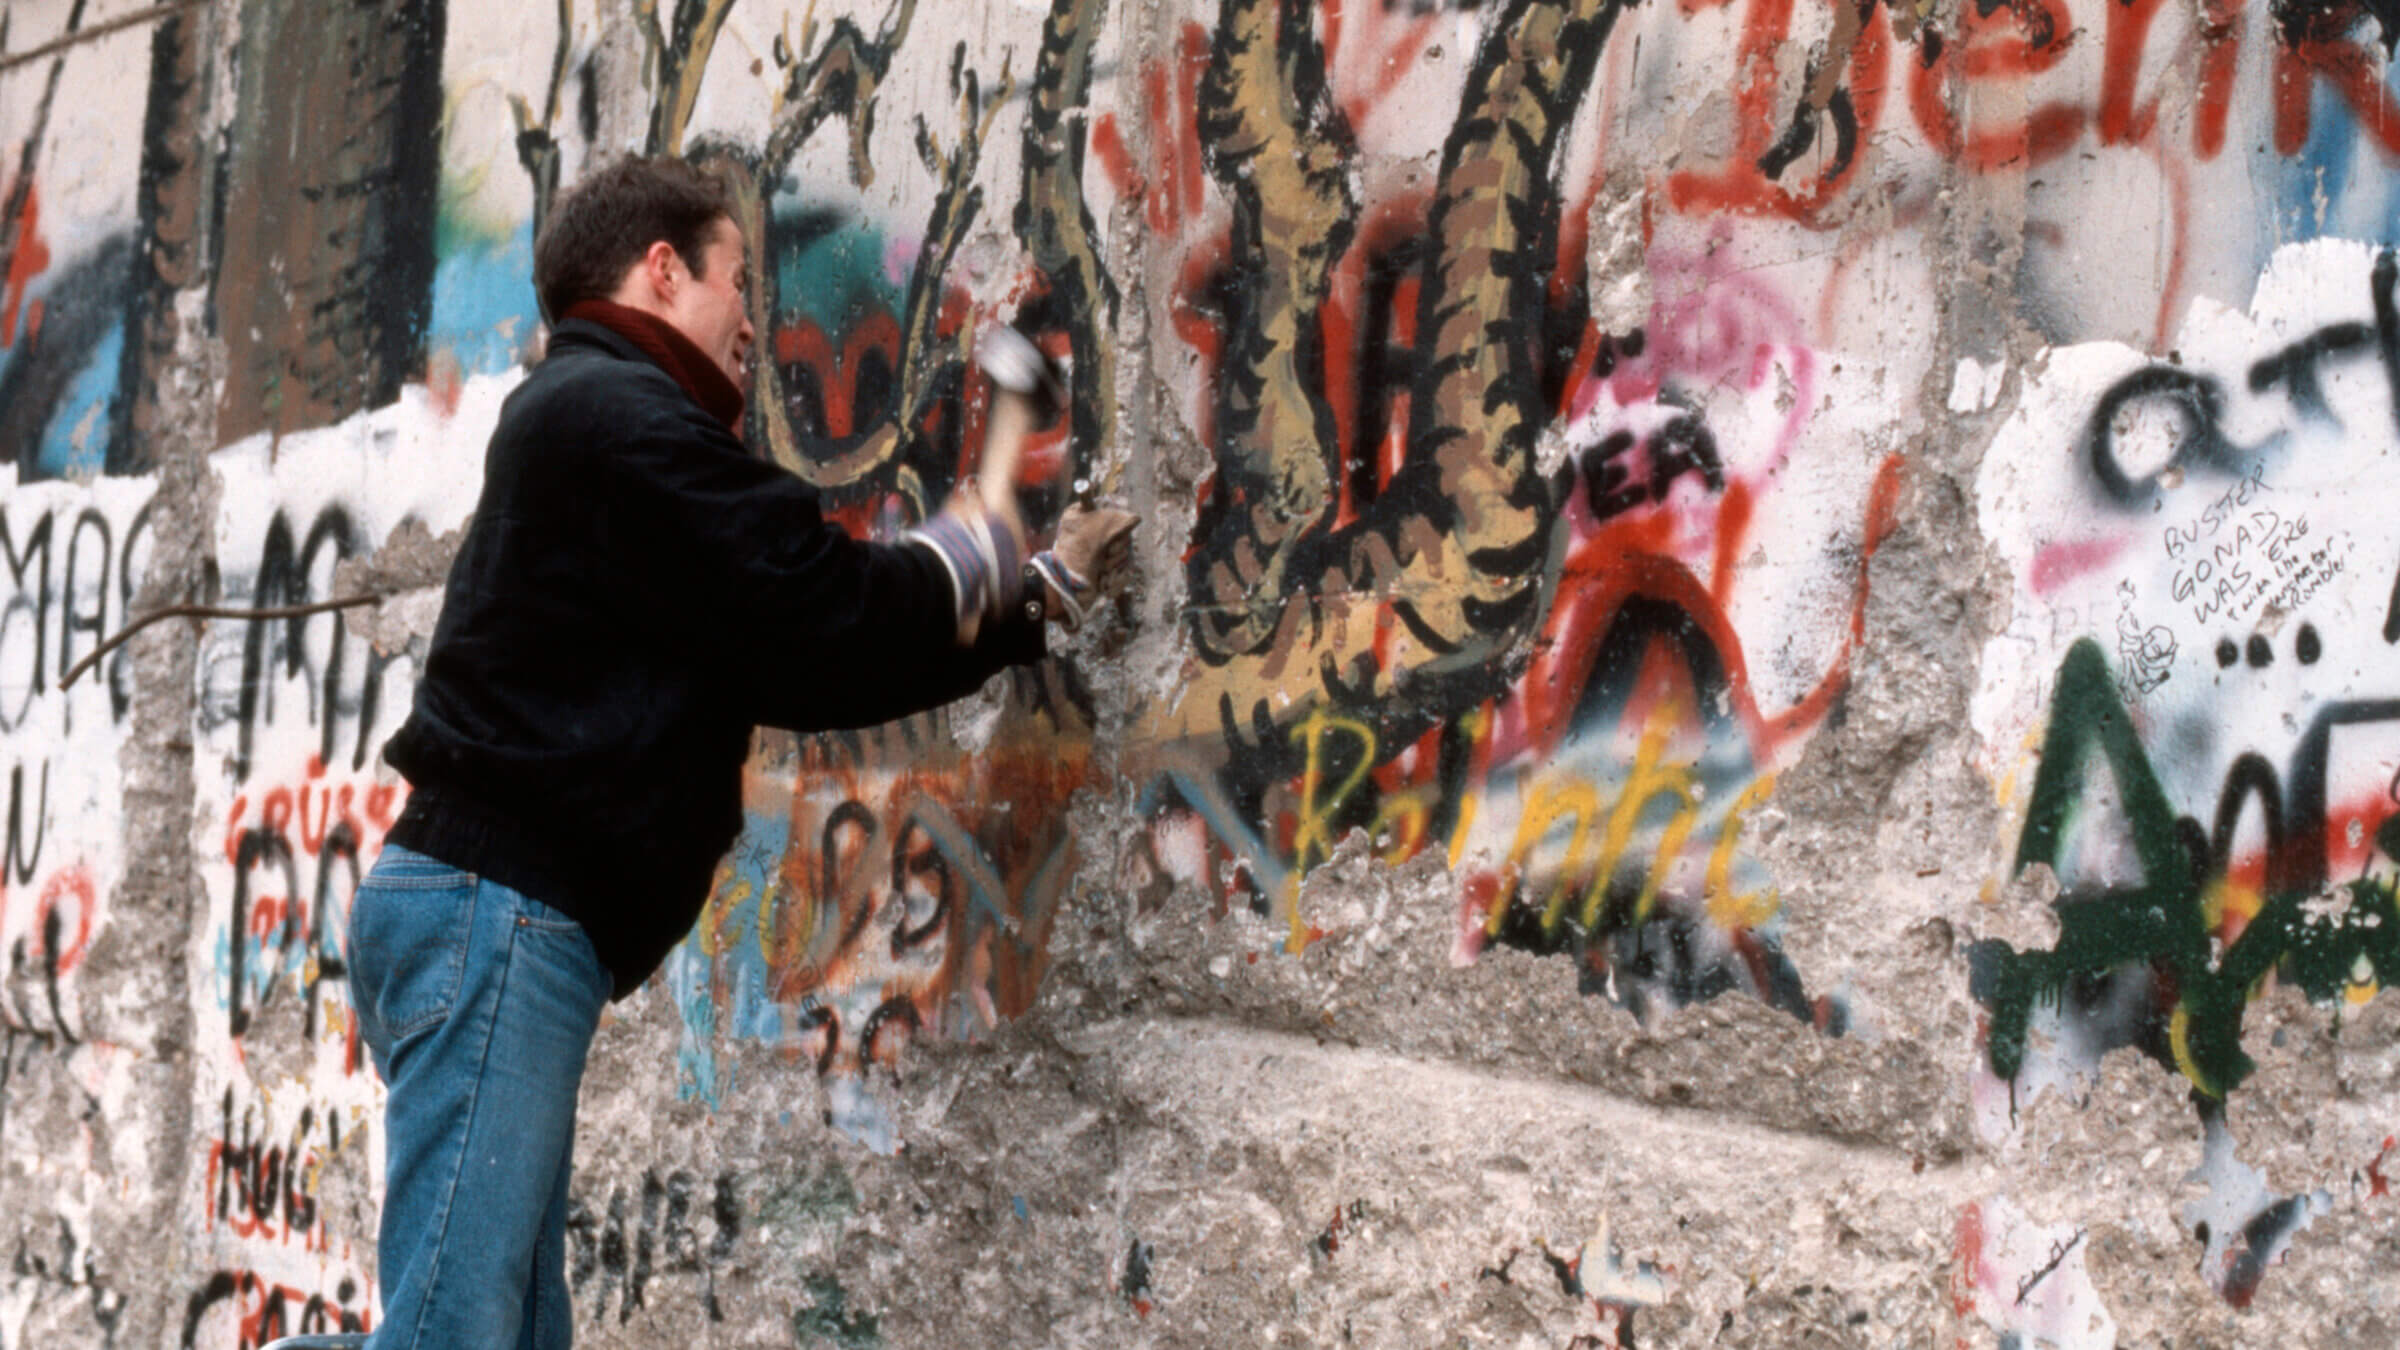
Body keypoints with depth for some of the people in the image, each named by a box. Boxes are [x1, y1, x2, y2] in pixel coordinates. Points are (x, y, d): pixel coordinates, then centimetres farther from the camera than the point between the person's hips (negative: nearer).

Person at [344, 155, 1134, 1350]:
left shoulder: (597, 418, 26)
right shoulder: (618, 413, -7)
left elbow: (799, 667, 27)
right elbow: (833, 627, -13)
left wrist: (1034, 597, 31)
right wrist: (975, 540, 6)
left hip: (500, 915, 10)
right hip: (497, 907, -10)